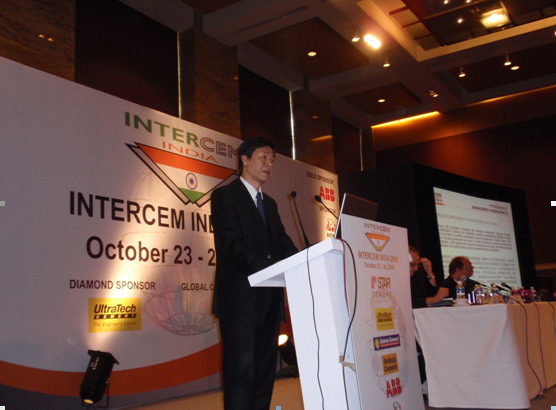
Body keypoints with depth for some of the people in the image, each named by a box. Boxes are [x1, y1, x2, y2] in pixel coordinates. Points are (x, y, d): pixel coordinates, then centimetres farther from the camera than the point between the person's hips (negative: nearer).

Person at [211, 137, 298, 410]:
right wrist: (271, 269, -24)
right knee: (241, 369, -6)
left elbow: (283, 243, 12)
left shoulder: (269, 203, 22)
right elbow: (233, 244, -13)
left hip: (268, 298, 7)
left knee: (265, 369, 8)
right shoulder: (225, 196, -1)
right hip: (240, 297, -7)